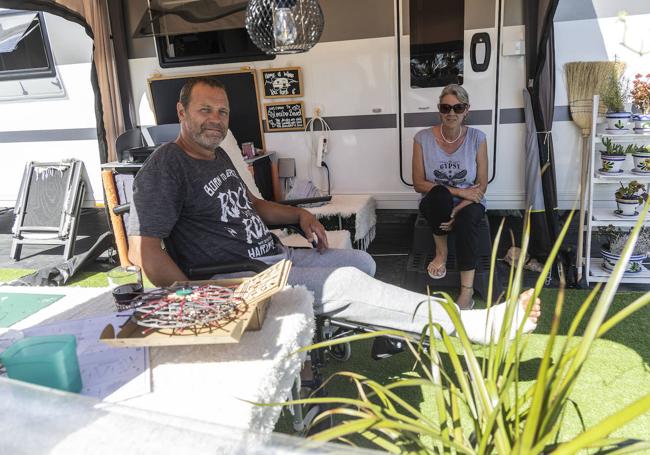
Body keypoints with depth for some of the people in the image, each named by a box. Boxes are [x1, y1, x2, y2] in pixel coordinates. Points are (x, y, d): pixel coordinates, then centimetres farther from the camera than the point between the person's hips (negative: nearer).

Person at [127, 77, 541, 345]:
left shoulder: (219, 157, 15)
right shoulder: (166, 167, -14)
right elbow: (143, 249, -21)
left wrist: (300, 214, 13)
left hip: (273, 256, 10)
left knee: (361, 260, 11)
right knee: (345, 282, -24)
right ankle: (479, 325, -21)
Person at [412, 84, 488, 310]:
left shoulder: (477, 138, -5)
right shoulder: (423, 138, -7)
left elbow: (482, 185, -5)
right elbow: (419, 183, -9)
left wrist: (457, 211, -21)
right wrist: (457, 191, -19)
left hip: (468, 203, 0)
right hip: (435, 204, 0)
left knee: (467, 219, -35)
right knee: (440, 193, -36)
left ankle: (467, 291, -30)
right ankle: (441, 252, -12)